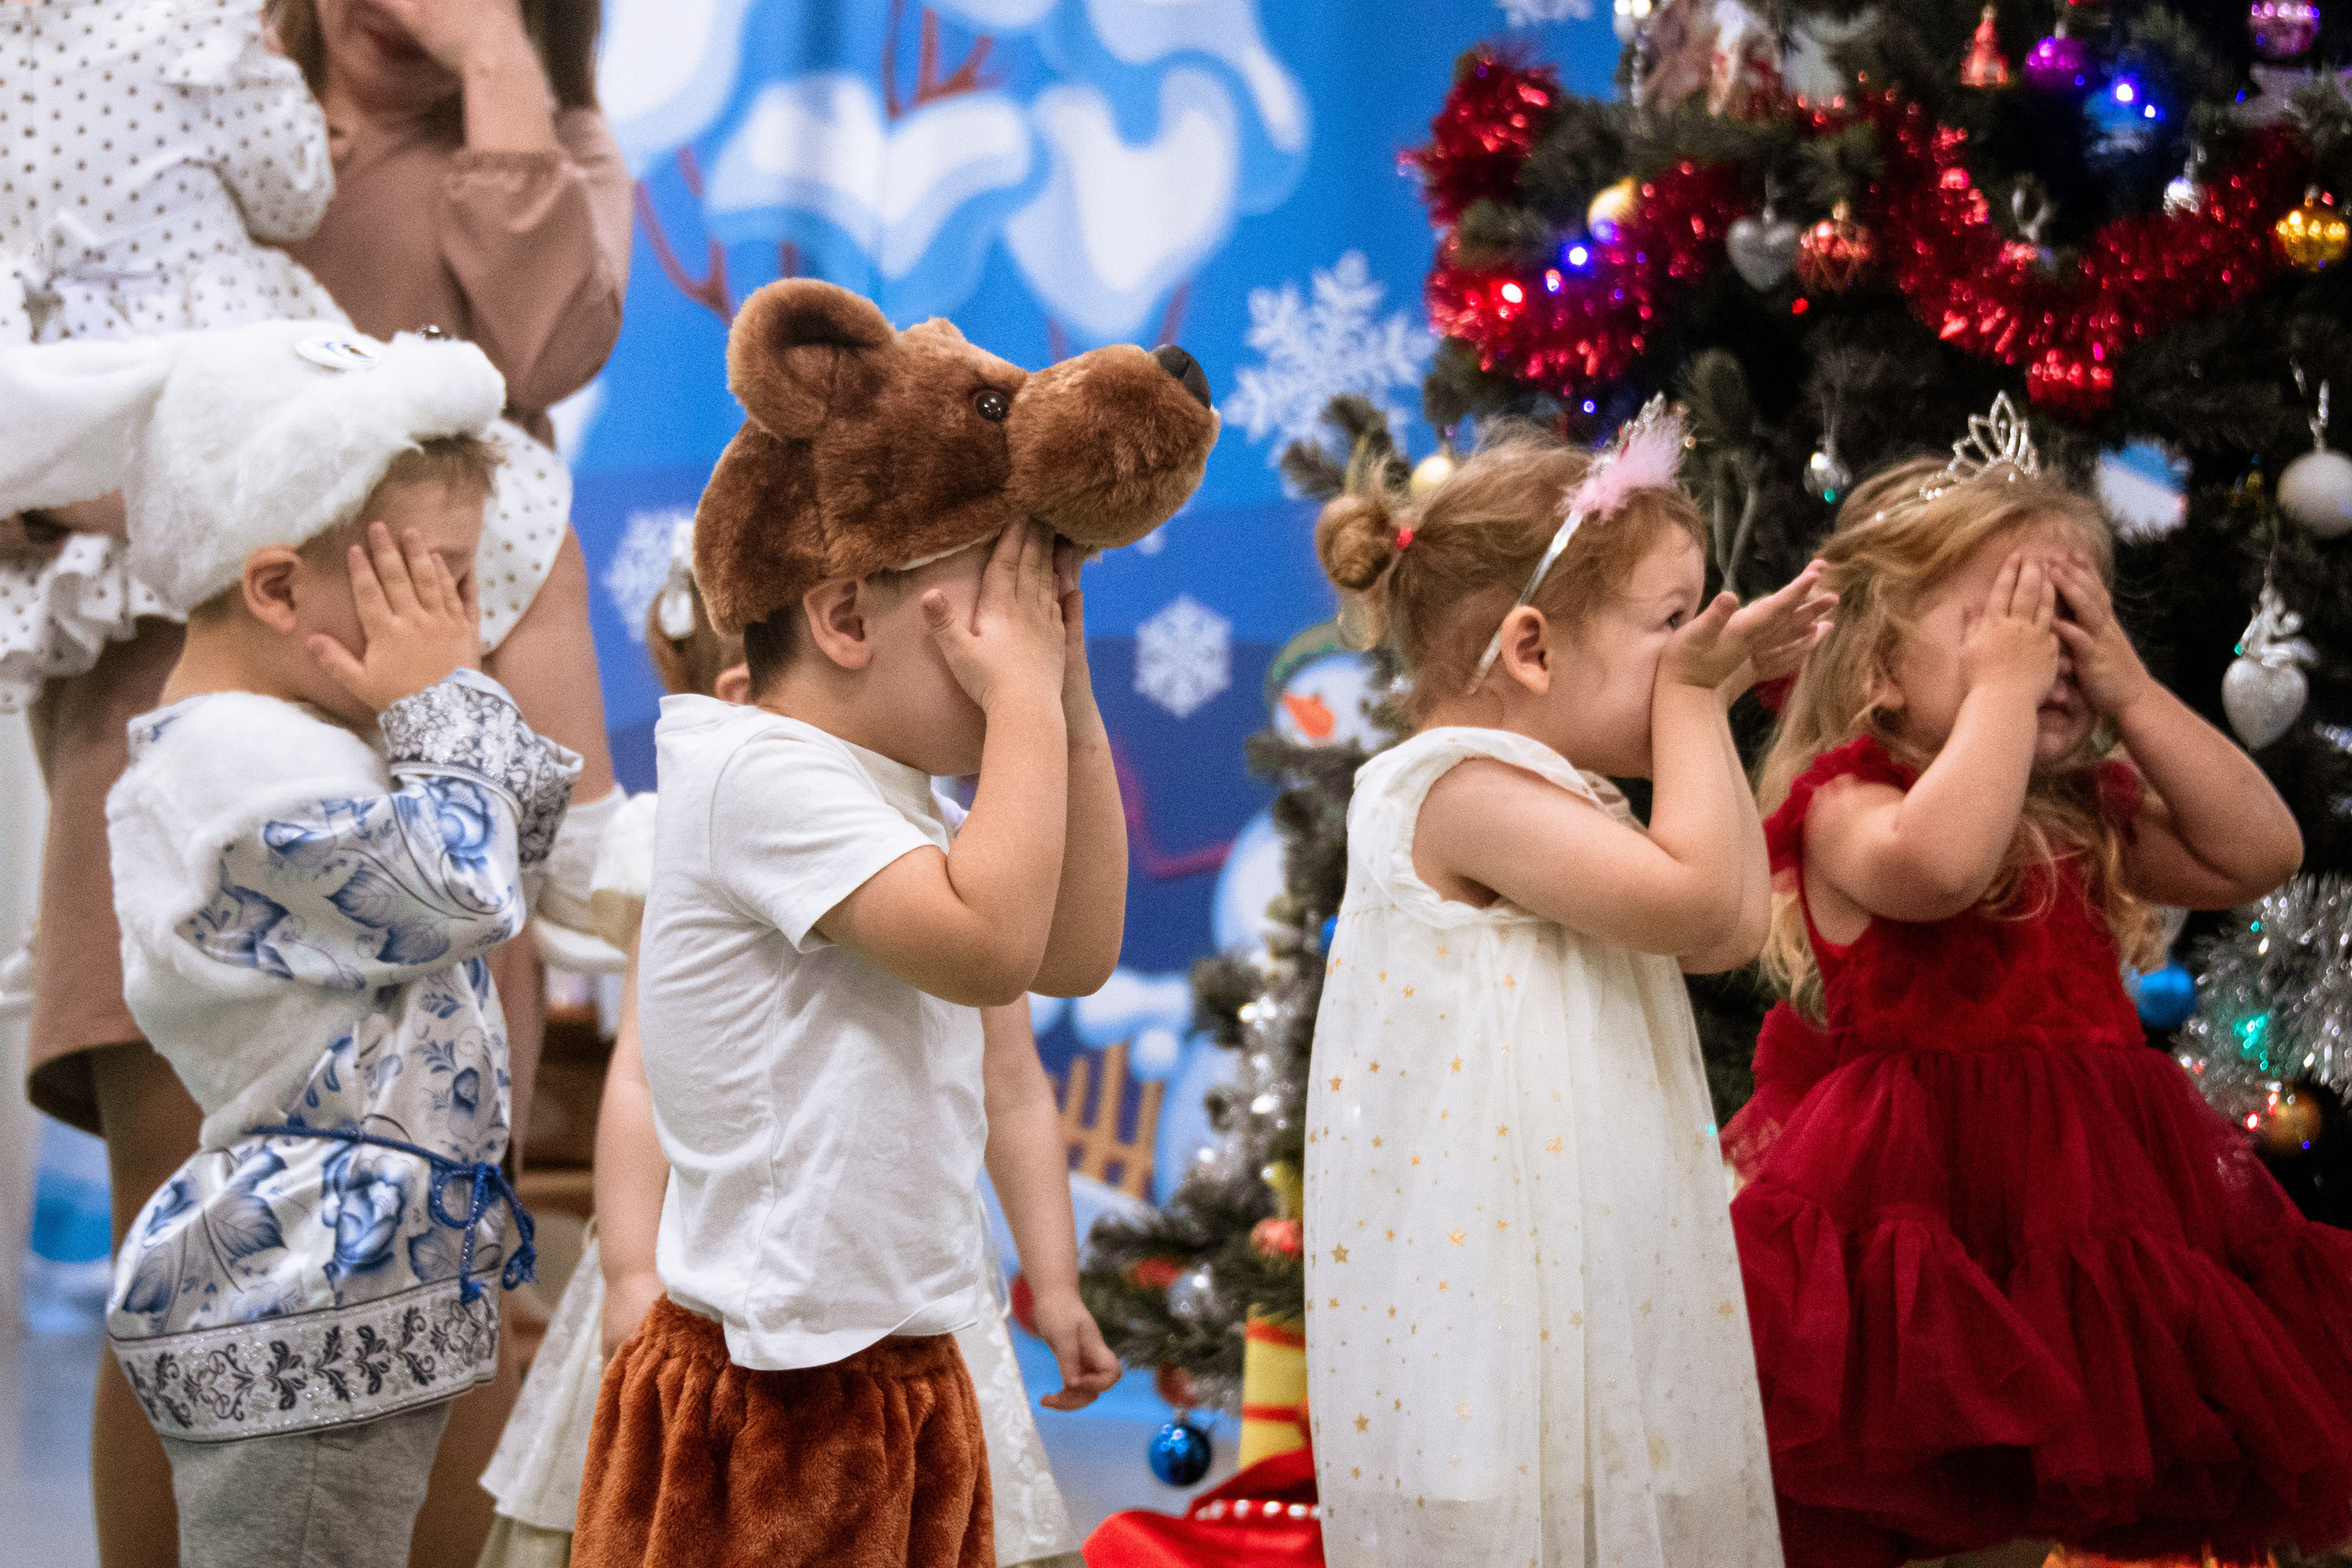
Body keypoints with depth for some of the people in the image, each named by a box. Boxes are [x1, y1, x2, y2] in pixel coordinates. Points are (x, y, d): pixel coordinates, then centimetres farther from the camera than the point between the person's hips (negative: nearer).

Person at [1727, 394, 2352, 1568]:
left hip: (2084, 1193, 7)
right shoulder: (1846, 807, -10)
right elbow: (1938, 861, -33)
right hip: (1917, 1193, -7)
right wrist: (2003, 684, -21)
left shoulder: (2088, 817, 13)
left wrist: (2132, 694, 1)